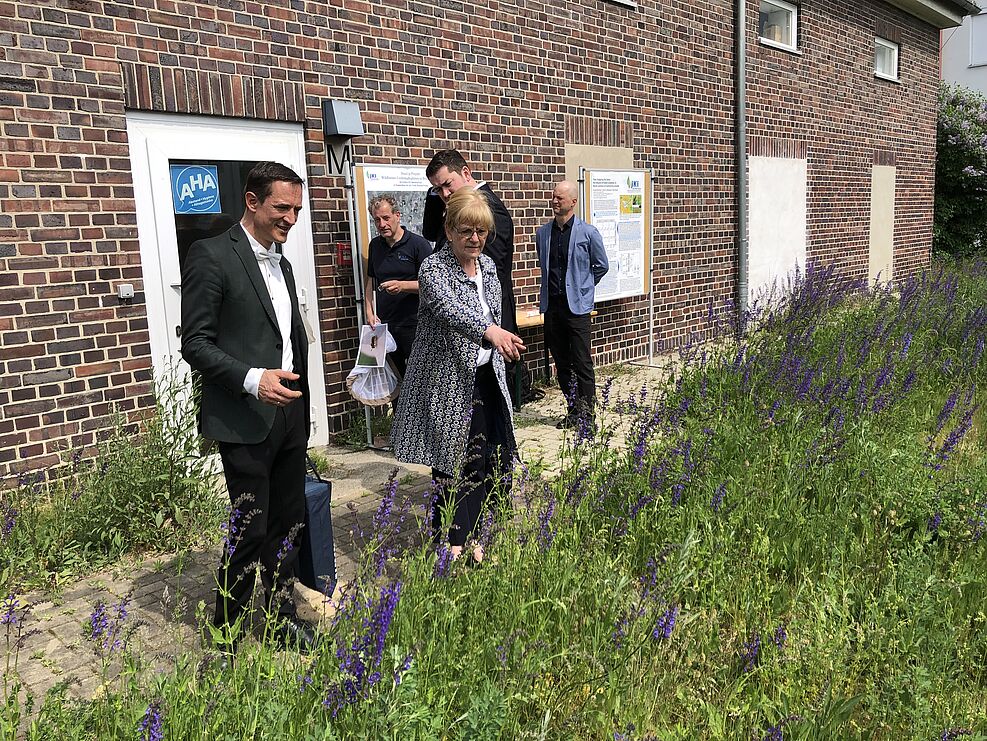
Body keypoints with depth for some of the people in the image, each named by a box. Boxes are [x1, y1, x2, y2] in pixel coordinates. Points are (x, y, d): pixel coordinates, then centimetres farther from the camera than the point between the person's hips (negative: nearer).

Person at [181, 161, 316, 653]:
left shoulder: (281, 263, 15)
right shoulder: (211, 256, -9)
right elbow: (195, 344, -12)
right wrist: (252, 380, -26)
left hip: (290, 414, 8)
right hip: (245, 421, -7)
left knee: (289, 522, 14)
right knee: (251, 530, -1)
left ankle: (282, 617, 31)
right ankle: (226, 635, 19)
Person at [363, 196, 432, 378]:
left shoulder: (419, 244, -5)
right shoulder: (375, 245, 12)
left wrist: (402, 286, -22)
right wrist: (369, 312, 8)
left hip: (412, 325, -5)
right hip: (384, 324, 5)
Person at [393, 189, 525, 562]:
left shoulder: (488, 265, 8)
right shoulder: (433, 268, -14)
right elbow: (448, 309, -35)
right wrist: (490, 330, -50)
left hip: (485, 378, 7)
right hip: (449, 381, -7)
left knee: (488, 459, 8)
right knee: (452, 461, 0)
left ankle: (471, 535, 24)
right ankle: (454, 541, 15)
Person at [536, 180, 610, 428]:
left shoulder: (588, 233, -4)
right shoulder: (542, 233, 8)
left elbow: (602, 266, 7)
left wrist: (581, 287, 9)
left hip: (577, 306, -4)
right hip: (551, 305, 5)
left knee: (582, 363, -3)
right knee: (561, 363, 10)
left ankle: (587, 414, 6)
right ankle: (573, 410, 21)